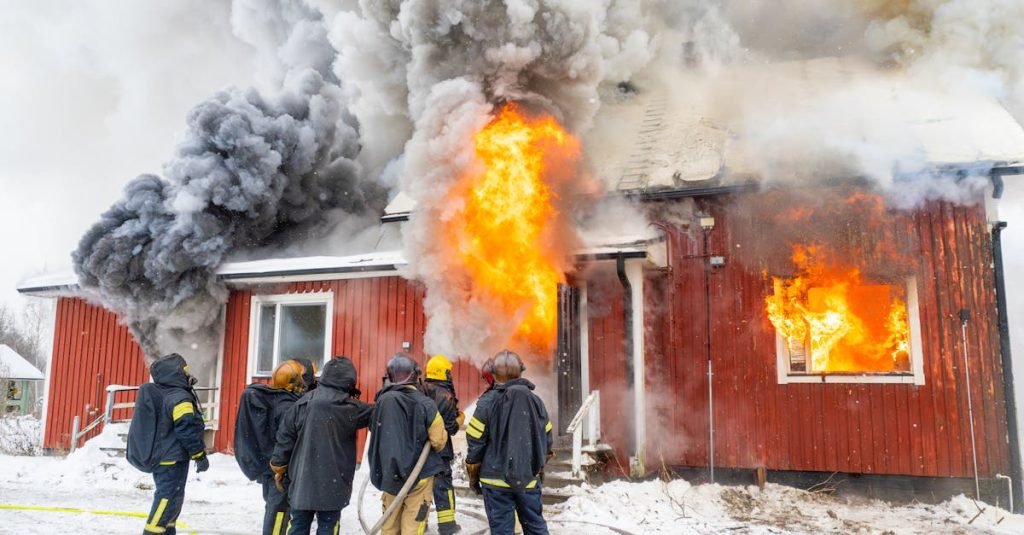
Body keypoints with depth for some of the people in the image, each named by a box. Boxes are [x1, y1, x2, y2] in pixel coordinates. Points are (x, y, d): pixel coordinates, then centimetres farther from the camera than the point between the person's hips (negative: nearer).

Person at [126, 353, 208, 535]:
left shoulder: (155, 394, 11)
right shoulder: (179, 397, -18)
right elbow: (188, 428, -21)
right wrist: (200, 455, -14)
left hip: (158, 456, 10)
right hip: (172, 458, -10)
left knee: (171, 497, 19)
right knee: (169, 497, -7)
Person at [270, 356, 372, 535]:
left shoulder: (303, 402, 0)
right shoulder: (350, 408, -8)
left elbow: (285, 436, 3)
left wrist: (279, 466, 13)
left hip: (302, 479, 3)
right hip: (333, 482, -3)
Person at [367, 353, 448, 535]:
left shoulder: (382, 401, -5)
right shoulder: (424, 403, -15)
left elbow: (374, 433, 5)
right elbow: (439, 441, -12)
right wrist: (429, 453, 9)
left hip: (388, 474, 4)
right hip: (419, 474, -4)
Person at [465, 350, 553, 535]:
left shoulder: (488, 402, -9)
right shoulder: (536, 401, 3)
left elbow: (476, 443, -7)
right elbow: (546, 440, 9)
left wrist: (473, 475, 6)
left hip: (497, 479, -3)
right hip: (529, 479, 4)